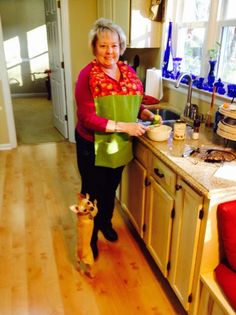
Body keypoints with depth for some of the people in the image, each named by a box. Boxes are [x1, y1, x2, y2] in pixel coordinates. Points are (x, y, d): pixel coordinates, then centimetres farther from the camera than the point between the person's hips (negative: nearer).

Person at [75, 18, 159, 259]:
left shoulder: (129, 72, 1)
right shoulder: (88, 75, -16)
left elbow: (134, 103, 13)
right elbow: (87, 117, -22)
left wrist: (145, 113, -8)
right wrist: (123, 127, -27)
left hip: (120, 145, 5)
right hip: (93, 146, -5)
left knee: (111, 188, 23)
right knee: (92, 192, 12)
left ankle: (106, 222, 49)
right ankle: (90, 235, 35)